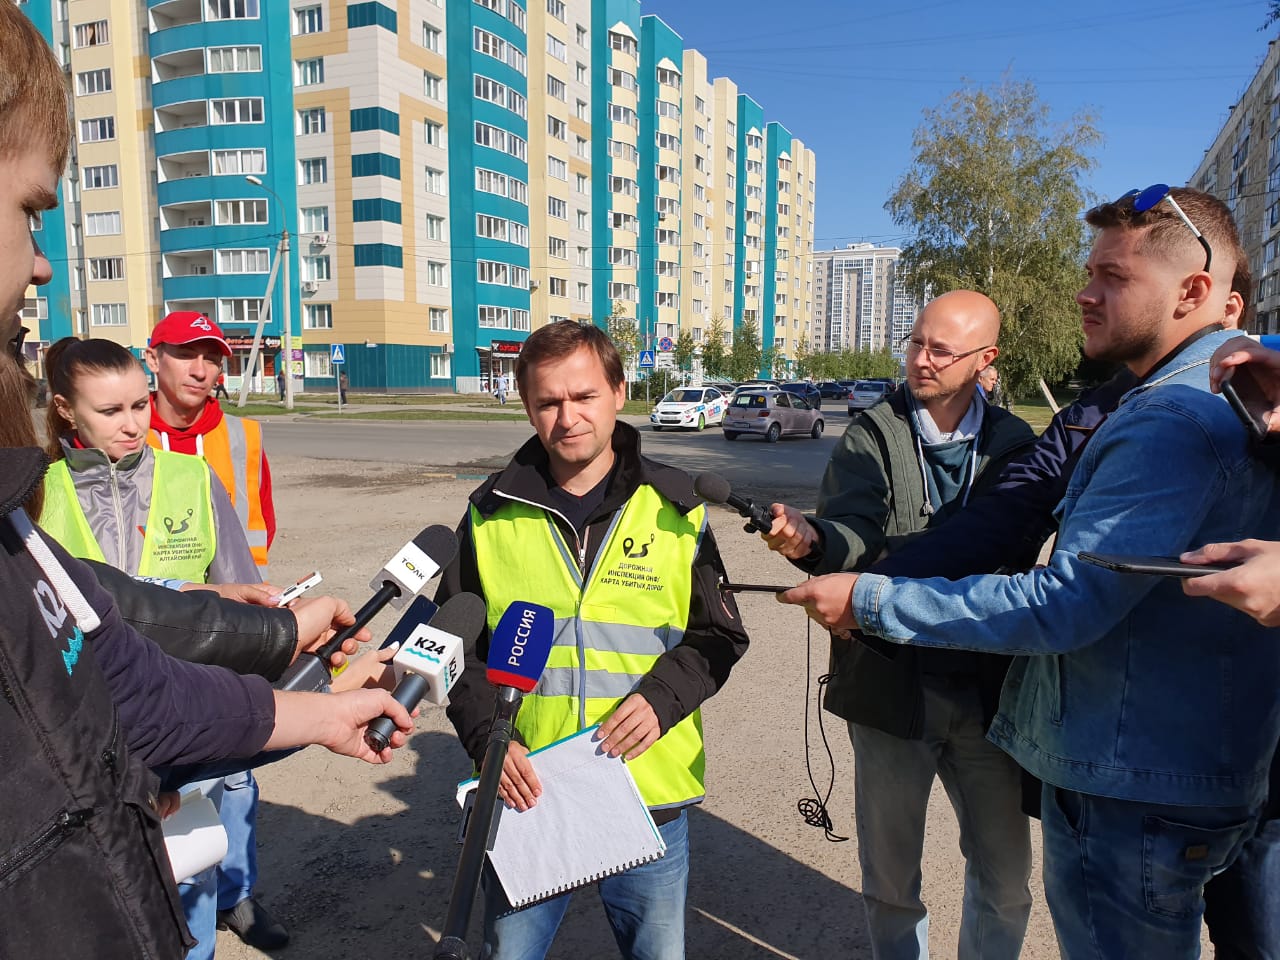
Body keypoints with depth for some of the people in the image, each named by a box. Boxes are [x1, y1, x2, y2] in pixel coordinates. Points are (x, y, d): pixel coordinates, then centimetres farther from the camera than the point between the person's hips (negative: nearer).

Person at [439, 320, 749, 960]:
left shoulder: (674, 508, -3)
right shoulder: (493, 514, -1)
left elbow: (718, 634, 2)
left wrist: (663, 696, -15)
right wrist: (488, 737, -10)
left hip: (651, 795, 0)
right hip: (524, 793, 1)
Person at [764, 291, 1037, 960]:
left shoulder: (1014, 444, 2)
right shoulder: (870, 437, -3)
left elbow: (1013, 549, -6)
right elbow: (855, 531, -19)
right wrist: (811, 539, -40)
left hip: (989, 693, 1)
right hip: (892, 688, -1)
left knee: (1005, 877, 16)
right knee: (889, 878, 15)